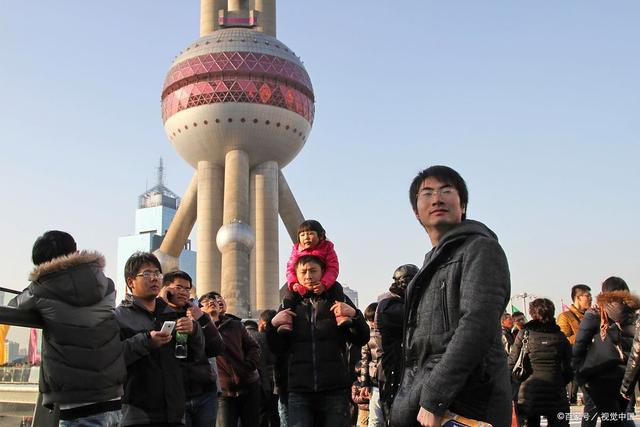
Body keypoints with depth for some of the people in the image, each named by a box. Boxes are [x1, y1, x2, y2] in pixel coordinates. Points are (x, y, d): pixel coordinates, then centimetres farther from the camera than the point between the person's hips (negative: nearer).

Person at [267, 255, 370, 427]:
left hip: (334, 389, 0)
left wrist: (353, 315, -14)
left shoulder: (338, 301, 7)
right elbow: (278, 349, 11)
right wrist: (273, 325, -7)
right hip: (299, 391, 1)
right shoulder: (290, 305, 10)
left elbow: (361, 340, 3)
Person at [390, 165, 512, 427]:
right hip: (422, 400, 8)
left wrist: (433, 399, -23)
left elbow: (478, 326, -19)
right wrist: (404, 400, 17)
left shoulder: (480, 248, -6)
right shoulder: (433, 262, 22)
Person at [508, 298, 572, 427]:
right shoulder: (560, 336, 3)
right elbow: (568, 367, 3)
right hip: (556, 394, 1)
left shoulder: (524, 333, -2)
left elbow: (512, 363, -3)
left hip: (529, 393, -1)